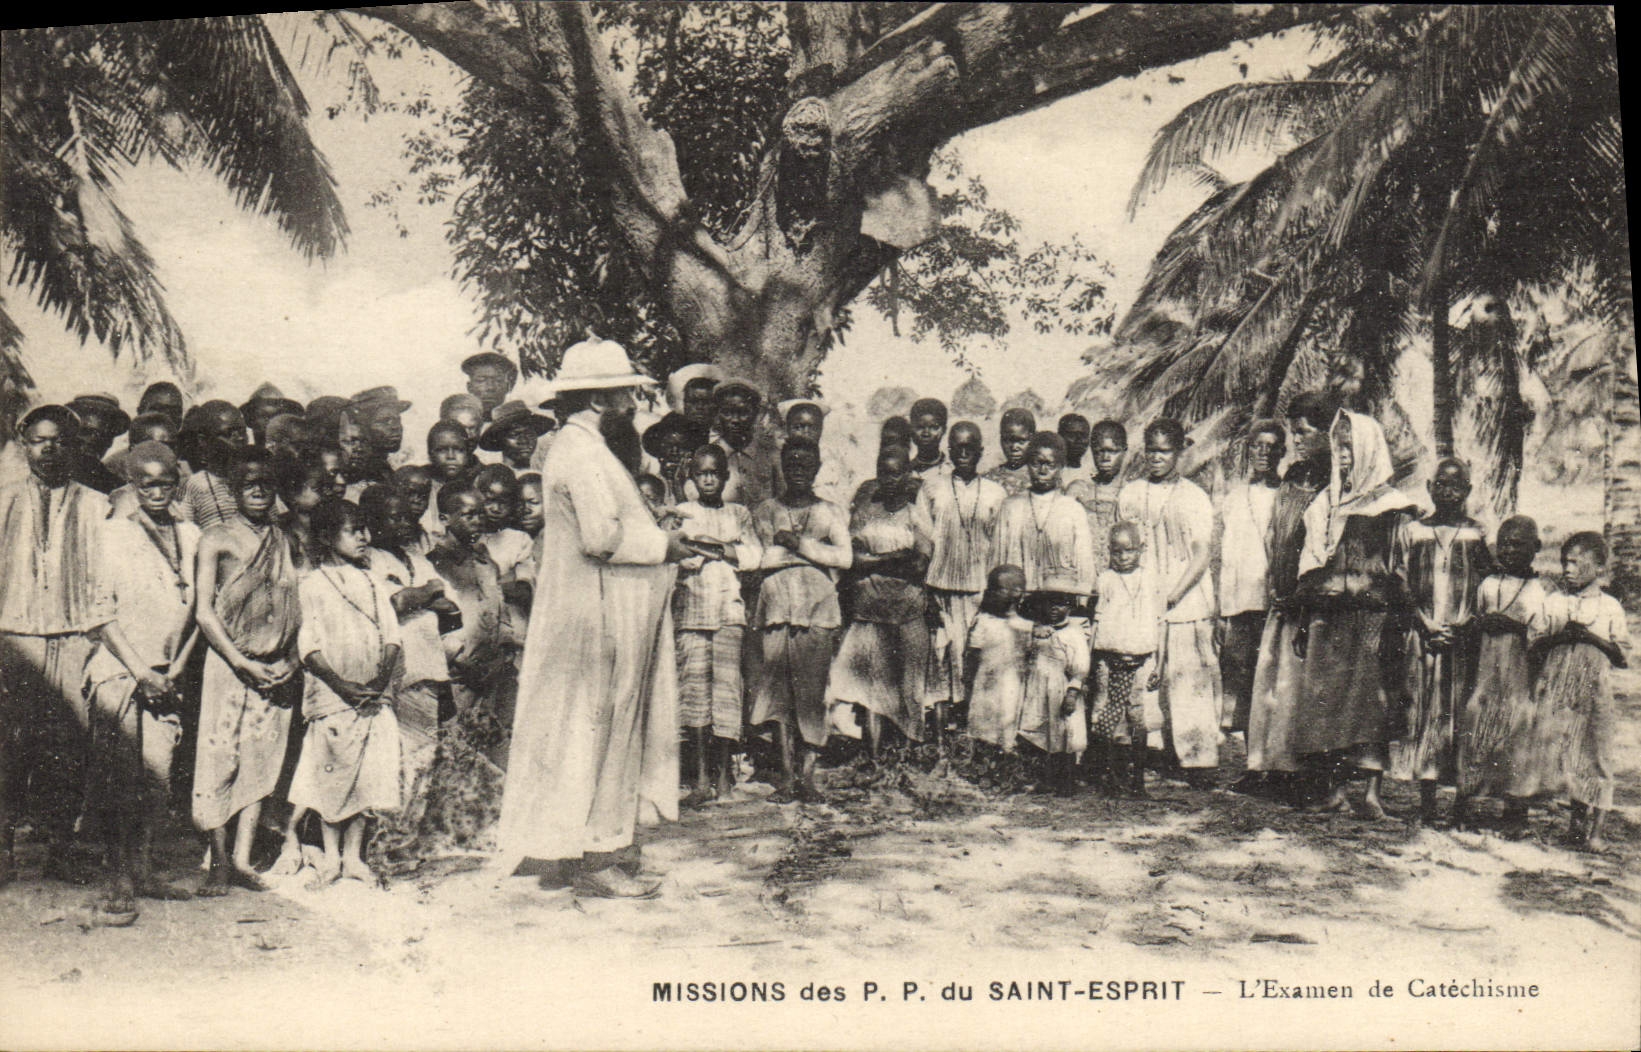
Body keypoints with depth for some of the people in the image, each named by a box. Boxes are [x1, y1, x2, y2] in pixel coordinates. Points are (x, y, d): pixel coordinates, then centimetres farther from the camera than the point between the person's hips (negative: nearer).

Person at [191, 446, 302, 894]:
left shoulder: (283, 542, 13)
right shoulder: (216, 539, 1)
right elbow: (204, 612, -3)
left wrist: (291, 659, -2)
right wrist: (243, 662, -11)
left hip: (278, 667, 4)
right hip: (229, 661, -4)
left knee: (262, 757, 3)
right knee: (220, 756, -5)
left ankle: (243, 860, 7)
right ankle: (219, 862, 1)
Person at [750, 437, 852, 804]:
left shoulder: (830, 513, 17)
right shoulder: (764, 512, 18)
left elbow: (845, 557, 2)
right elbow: (755, 558, 6)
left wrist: (799, 544, -3)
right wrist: (814, 551, 2)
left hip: (817, 608, -1)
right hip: (776, 607, 1)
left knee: (811, 691, -9)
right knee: (778, 690, -7)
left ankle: (806, 775, -7)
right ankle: (786, 775, -4)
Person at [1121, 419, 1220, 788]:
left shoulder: (1194, 497, 4)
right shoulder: (1130, 495, 13)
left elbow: (1203, 553, -4)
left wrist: (1171, 595, -13)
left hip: (1186, 603, -3)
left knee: (1191, 681, -6)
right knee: (1144, 682, 1)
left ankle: (1199, 759, -3)